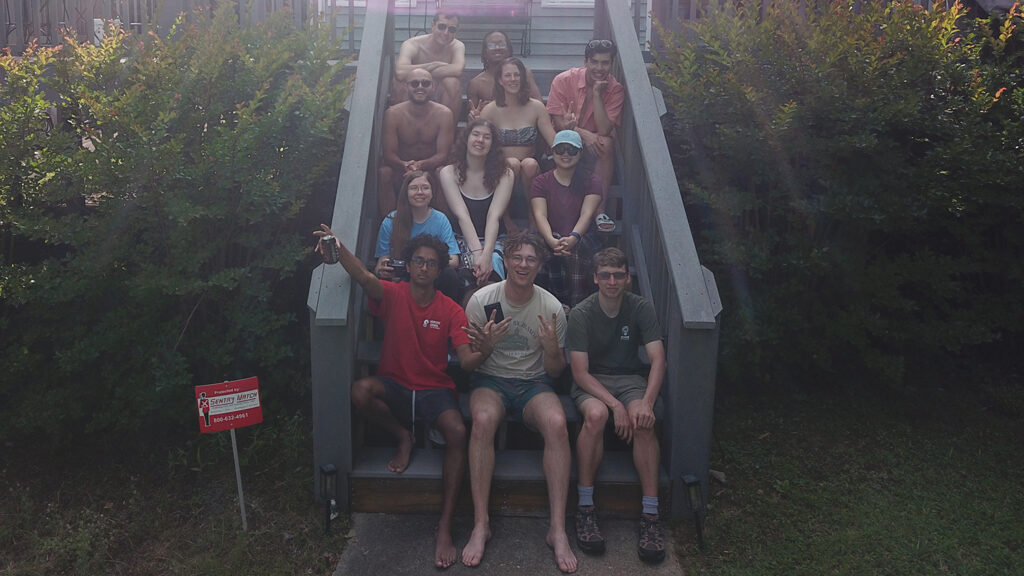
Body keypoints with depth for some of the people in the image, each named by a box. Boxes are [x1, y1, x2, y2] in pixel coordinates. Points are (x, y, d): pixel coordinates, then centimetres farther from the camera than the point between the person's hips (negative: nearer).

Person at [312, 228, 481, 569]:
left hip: (434, 389, -1)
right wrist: (339, 248, -47)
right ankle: (403, 437, -1)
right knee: (360, 390, -33)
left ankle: (445, 528, -24)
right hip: (394, 386, 1)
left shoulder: (451, 311, -3)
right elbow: (364, 278, -27)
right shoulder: (393, 295, -4)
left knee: (458, 432, -31)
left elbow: (466, 361, -13)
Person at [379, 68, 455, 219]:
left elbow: (443, 154, -14)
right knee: (383, 173, -30)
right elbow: (389, 154, -12)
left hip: (432, 168, 0)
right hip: (401, 168, 0)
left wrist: (421, 165, -36)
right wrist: (405, 165, -37)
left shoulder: (443, 114, -9)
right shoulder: (393, 114, -9)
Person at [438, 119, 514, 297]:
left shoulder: (504, 174, 0)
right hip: (463, 241, 0)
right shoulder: (449, 173, 0)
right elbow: (462, 215, -12)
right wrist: (477, 253, -26)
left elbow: (494, 216, -12)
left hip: (495, 241, 1)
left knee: (492, 266, -34)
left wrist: (487, 254, -27)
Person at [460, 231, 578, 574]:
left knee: (556, 423, -33)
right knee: (483, 419, -36)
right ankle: (481, 525, -29)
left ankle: (558, 529, -27)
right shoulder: (481, 300, -3)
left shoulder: (552, 308, -1)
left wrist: (552, 349, -18)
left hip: (533, 383, 1)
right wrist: (485, 345, -19)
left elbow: (555, 372, 4)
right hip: (490, 380, 0)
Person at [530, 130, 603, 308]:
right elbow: (540, 215, -4)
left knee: (576, 249, -36)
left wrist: (573, 238, -27)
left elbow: (587, 214, -5)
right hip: (550, 238, 0)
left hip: (581, 238, 0)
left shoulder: (591, 181, 11)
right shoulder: (541, 181, 13)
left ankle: (578, 306, -34)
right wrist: (551, 240, -26)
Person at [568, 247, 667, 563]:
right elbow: (580, 373, -14)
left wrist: (647, 402, -28)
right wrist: (615, 404, -27)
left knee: (643, 420, -31)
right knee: (596, 414, -36)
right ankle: (585, 507, -25)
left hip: (630, 378, 2)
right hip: (591, 381, -2)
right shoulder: (581, 314, -10)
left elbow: (658, 359, -11)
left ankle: (650, 514, -26)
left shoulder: (641, 308, -4)